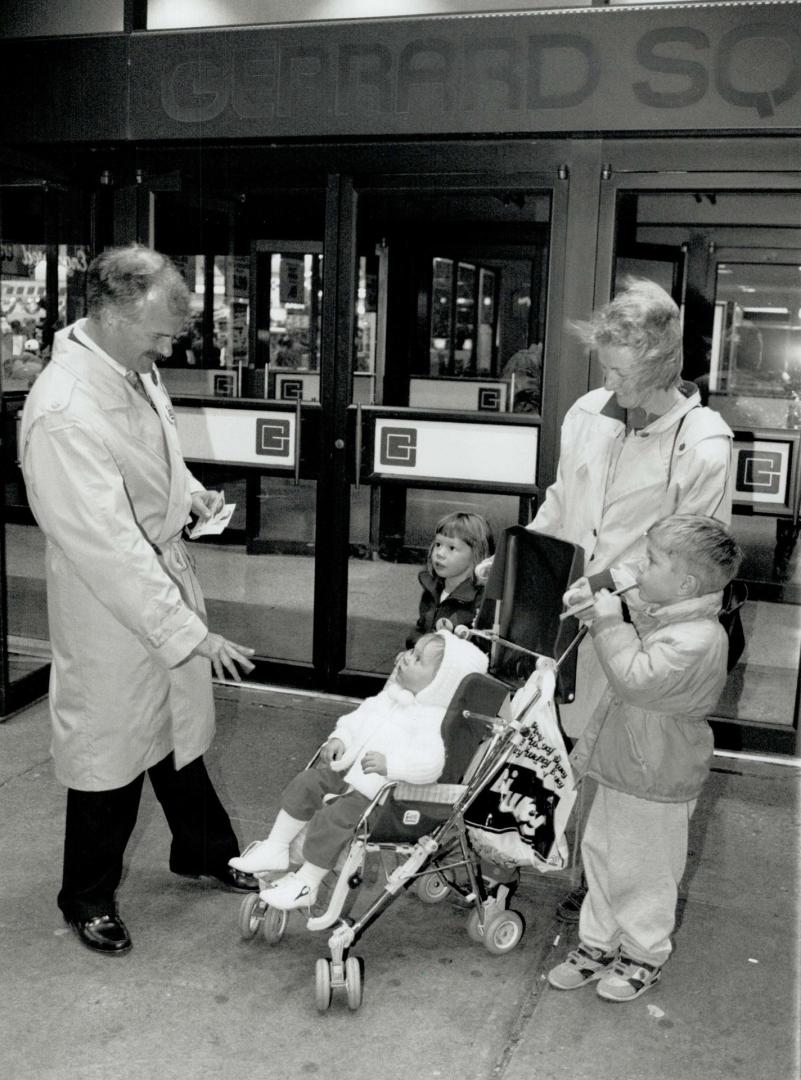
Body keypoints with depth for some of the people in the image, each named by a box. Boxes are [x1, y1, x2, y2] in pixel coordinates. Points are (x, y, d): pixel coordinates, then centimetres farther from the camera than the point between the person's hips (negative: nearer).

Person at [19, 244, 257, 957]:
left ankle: (204, 853, 45)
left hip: (167, 578, 8)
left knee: (178, 730, 24)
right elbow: (109, 546, -31)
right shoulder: (62, 412, -29)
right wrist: (190, 633, -29)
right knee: (109, 749, 10)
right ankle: (88, 896, 34)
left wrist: (189, 491, 1)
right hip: (112, 607, -8)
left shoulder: (135, 370, -1)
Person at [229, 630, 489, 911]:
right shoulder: (392, 695, 3)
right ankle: (276, 848, 19)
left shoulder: (434, 722, -24)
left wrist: (389, 763, -46)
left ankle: (306, 883, 2)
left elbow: (429, 762, -36)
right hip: (349, 767, 9)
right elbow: (363, 715, 15)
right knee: (306, 784, 4)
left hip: (379, 792, -9)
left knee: (332, 818, -19)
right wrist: (340, 737, 1)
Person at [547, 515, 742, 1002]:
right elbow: (630, 645, 21)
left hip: (656, 786, -9)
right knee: (601, 854, 19)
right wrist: (597, 610, 5)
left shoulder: (698, 639, -29)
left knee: (643, 872, 10)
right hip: (622, 767, 9)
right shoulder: (661, 616, 1)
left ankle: (644, 956, 32)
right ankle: (598, 943, 36)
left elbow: (635, 679, -38)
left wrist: (610, 623, -29)